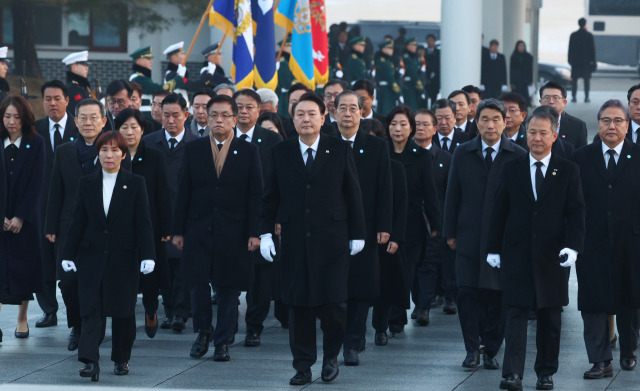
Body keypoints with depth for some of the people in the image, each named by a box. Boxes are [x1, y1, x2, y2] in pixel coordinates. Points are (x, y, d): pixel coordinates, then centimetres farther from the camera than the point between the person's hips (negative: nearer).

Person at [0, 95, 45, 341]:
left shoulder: (35, 144, 0)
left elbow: (36, 183, -5)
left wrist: (21, 217, -11)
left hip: (26, 218, 0)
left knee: (24, 268, 6)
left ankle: (22, 320, 18)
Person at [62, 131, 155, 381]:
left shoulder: (135, 184, 1)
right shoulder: (87, 184, 7)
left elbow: (143, 222, -2)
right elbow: (78, 221, 8)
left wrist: (147, 255, -11)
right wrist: (68, 254, 2)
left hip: (124, 257, -1)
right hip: (92, 256, 1)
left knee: (123, 310, 6)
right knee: (91, 308, -10)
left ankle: (122, 359, 20)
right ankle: (90, 361, -17)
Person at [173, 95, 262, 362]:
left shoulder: (248, 152, 4)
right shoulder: (194, 150, 7)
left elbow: (255, 194, 1)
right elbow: (183, 192, 7)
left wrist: (254, 232, -6)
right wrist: (178, 230, 2)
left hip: (234, 232, -1)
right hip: (199, 230, 1)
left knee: (229, 287, 2)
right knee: (198, 283, -4)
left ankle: (222, 340, 14)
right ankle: (203, 331, 18)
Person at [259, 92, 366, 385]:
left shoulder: (340, 150, 3)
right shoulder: (281, 153, 7)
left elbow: (353, 195, 5)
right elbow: (270, 197, 10)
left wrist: (357, 234, 3)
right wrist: (266, 232, 1)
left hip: (331, 240, -1)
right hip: (294, 241, 2)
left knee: (333, 302, -6)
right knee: (298, 306, 2)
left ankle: (331, 355, 18)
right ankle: (303, 366, 11)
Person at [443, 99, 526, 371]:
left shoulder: (518, 156, 2)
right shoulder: (463, 154, 8)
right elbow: (452, 196, 10)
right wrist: (450, 232, 6)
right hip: (469, 236, 1)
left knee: (497, 295, 1)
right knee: (468, 293, -3)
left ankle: (491, 351, 11)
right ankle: (472, 349, 9)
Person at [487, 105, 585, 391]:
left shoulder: (569, 171, 3)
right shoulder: (512, 170, 7)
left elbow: (576, 213, -1)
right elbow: (500, 213, 9)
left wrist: (573, 247, -14)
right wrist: (494, 248, 5)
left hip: (553, 257, 0)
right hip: (517, 255, 0)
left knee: (550, 318, 7)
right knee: (516, 314, -7)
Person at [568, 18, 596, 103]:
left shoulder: (573, 35, -1)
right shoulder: (589, 35, -4)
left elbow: (570, 48, 1)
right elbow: (592, 49, 0)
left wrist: (570, 59, 7)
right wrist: (593, 61, 6)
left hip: (575, 60, 1)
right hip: (586, 61, -1)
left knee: (574, 80, 4)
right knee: (586, 79, 4)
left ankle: (574, 97, -1)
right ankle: (586, 97, 1)